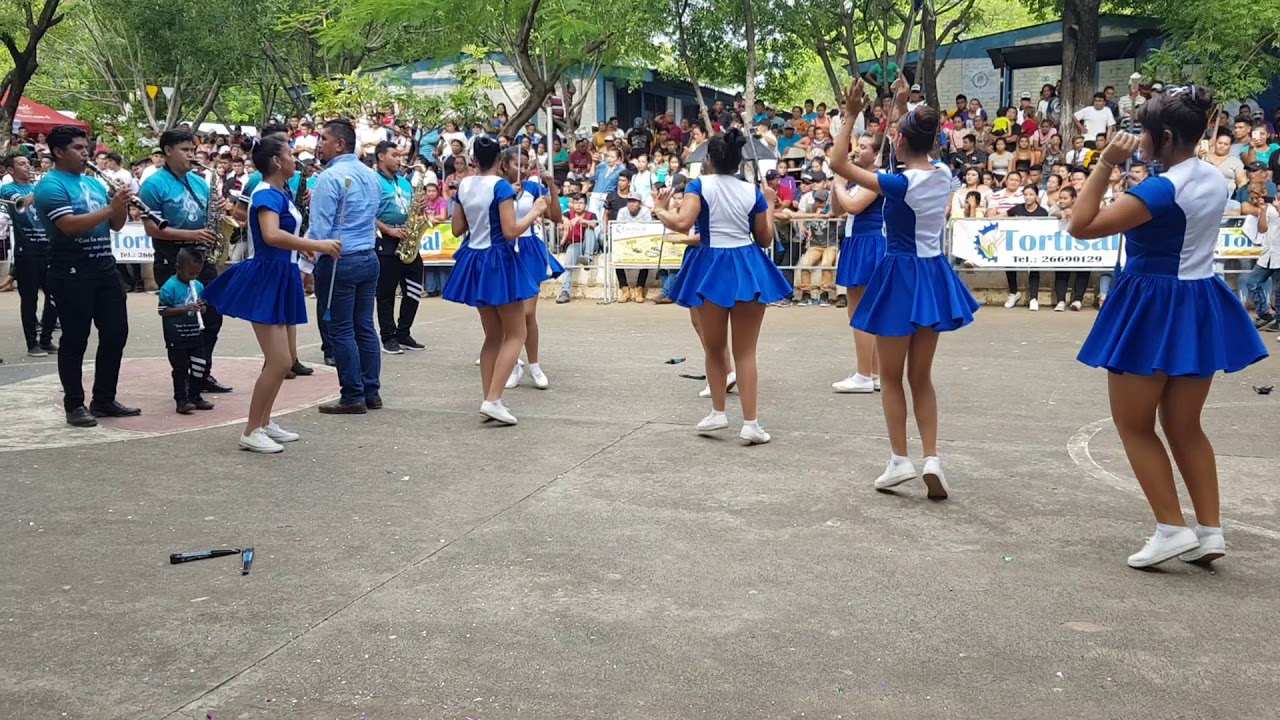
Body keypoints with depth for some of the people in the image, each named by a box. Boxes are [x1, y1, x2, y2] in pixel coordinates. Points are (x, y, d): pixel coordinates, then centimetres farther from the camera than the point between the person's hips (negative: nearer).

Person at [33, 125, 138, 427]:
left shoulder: (95, 183, 15)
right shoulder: (51, 185, -9)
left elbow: (116, 225, 13)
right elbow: (70, 226, -22)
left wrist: (122, 204, -6)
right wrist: (110, 208, -23)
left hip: (105, 268, 8)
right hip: (72, 273, -8)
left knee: (116, 332, 8)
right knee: (75, 339, -1)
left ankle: (104, 400, 19)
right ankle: (74, 405, 8)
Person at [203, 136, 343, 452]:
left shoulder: (281, 194, 11)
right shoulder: (266, 194, -17)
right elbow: (271, 236, -36)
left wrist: (304, 247, 25)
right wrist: (317, 245, -35)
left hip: (281, 279, 10)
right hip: (266, 279, -10)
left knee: (285, 359, 15)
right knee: (278, 361, -12)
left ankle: (264, 422, 25)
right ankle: (251, 431, -2)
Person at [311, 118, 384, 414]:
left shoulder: (330, 177, -14)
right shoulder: (371, 175, 11)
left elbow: (320, 228, -18)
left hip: (338, 261, -8)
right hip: (368, 258, 8)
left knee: (341, 331, -1)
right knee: (365, 327, 12)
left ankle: (353, 398, 2)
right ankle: (371, 392, 16)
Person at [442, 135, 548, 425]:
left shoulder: (464, 185, 4)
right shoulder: (501, 186, -15)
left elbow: (457, 229, 11)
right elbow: (510, 232, -20)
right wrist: (534, 212, -8)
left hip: (474, 261, 7)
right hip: (498, 262, -7)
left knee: (493, 336, 16)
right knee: (515, 335, 0)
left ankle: (489, 399, 15)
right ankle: (493, 400, -11)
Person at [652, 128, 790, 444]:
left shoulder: (700, 186, -5)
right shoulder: (753, 192, 4)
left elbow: (683, 223, -20)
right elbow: (766, 239, 10)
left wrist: (659, 210, -2)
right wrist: (770, 204, 23)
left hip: (712, 268, -2)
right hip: (749, 268, 2)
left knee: (714, 348, 17)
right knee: (746, 352, 4)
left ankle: (718, 413, 25)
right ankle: (751, 423, -1)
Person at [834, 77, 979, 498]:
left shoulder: (900, 184, -17)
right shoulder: (944, 177, 1)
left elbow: (841, 166, -12)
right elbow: (920, 150, 24)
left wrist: (850, 117, -10)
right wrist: (902, 108, 25)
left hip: (901, 277, -6)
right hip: (933, 276, 6)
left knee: (891, 376, 8)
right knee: (922, 376, 12)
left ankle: (900, 460, 7)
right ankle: (931, 458, 2)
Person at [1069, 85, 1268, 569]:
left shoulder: (1162, 189, -21)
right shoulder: (1214, 179, 5)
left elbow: (1081, 225, -23)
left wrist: (1106, 165, -18)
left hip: (1152, 309, -8)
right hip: (1200, 306, 8)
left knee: (1133, 425, 5)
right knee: (1185, 427, 15)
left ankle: (1173, 528, 2)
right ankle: (1210, 529, 14)